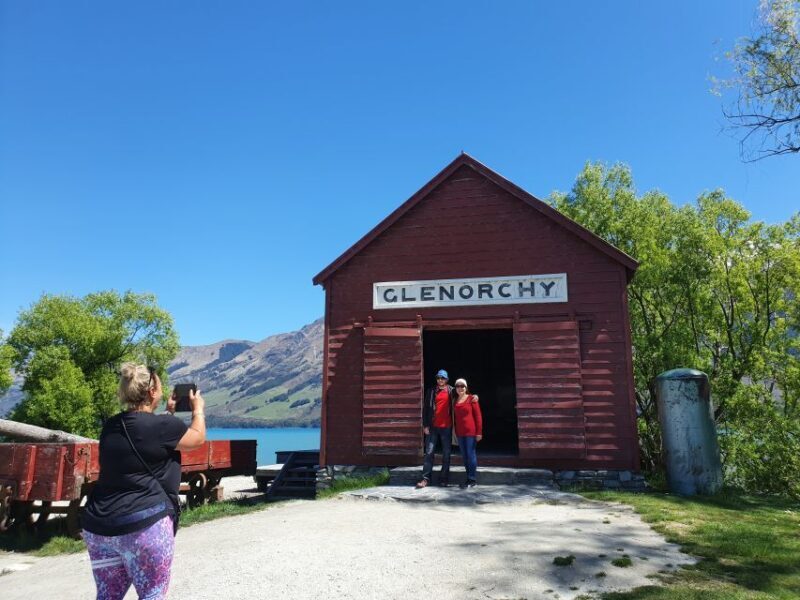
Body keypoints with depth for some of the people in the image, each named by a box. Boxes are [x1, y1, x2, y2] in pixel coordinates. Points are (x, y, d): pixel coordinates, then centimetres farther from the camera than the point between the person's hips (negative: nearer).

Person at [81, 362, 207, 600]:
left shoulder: (111, 426, 8)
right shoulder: (162, 426, -13)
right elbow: (198, 438, 6)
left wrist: (169, 413, 31)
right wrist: (198, 408, 21)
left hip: (98, 525, 7)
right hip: (144, 524, -7)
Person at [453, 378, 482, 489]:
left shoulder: (472, 398, -6)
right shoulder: (455, 400, 8)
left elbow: (478, 416, -7)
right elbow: (454, 416, 11)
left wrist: (479, 432, -11)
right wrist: (454, 431, 8)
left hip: (471, 431, -5)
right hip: (460, 432, 5)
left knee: (471, 455, -2)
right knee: (464, 456, 10)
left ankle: (473, 479, 6)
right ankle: (469, 478, 19)